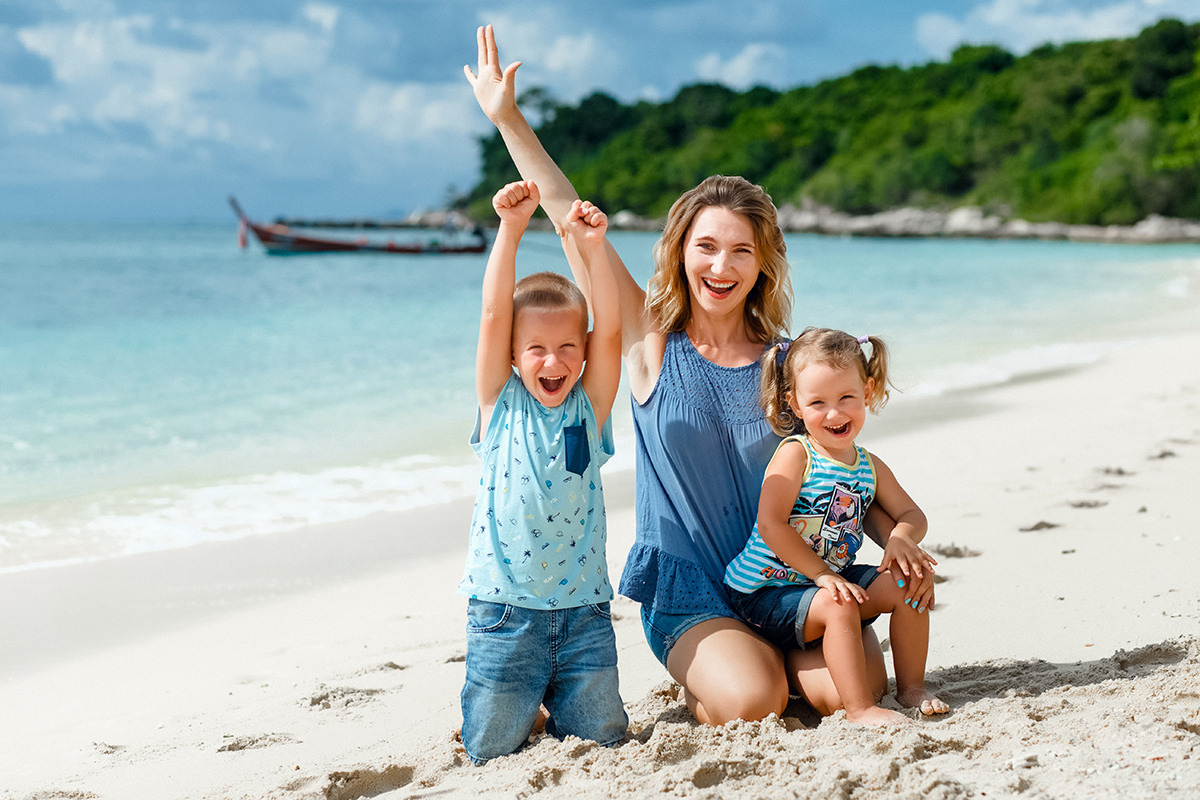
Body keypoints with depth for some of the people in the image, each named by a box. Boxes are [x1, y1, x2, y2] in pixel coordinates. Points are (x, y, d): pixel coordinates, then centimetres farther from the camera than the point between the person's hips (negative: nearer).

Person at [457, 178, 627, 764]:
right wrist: (511, 229, -18)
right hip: (505, 608, -1)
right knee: (491, 749, 1)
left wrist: (592, 247, -20)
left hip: (583, 609, 1)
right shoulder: (501, 406, 0)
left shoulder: (589, 409, 3)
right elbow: (493, 315, -10)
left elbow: (609, 329, -11)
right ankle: (521, 708, 33)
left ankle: (553, 704, 33)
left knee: (602, 739, 3)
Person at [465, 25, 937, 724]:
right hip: (686, 585, -2)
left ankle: (768, 656, 13)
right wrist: (508, 119, -7)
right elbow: (572, 220, -5)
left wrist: (895, 538, -9)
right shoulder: (651, 340, -2)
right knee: (751, 703, -25)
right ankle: (702, 680, 11)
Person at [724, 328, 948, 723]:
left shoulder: (870, 467, 6)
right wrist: (822, 574, -23)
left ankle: (911, 688, 9)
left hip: (829, 578, 7)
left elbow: (912, 515, 12)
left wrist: (900, 538, -13)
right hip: (764, 592, -7)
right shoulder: (794, 455, -16)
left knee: (906, 586, -3)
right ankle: (860, 708, -24)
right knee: (837, 606, -31)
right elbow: (771, 526, -23)